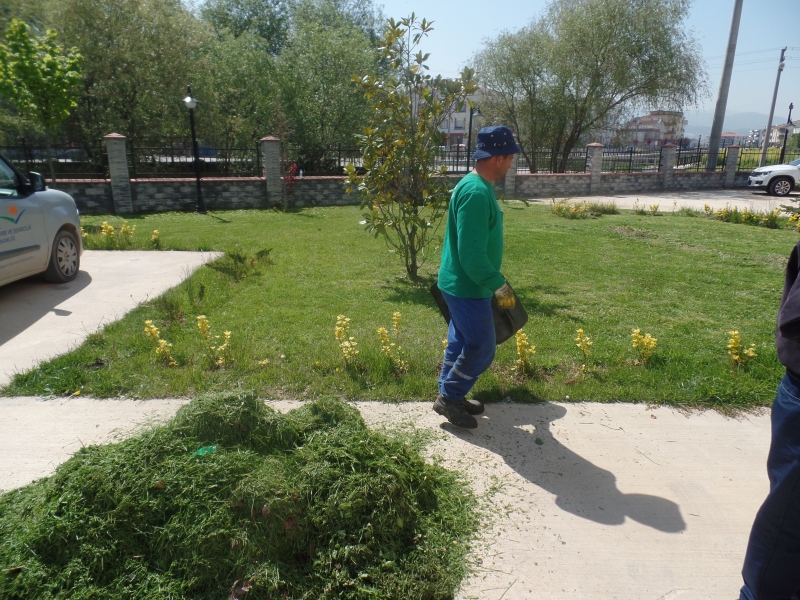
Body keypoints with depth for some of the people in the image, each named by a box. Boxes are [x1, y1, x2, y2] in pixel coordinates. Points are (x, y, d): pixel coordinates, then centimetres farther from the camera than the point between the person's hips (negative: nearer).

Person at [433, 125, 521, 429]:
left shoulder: (475, 185, 9)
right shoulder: (477, 192, -24)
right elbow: (471, 253, -28)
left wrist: (493, 281, 23)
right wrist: (499, 285, -19)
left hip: (462, 284, 10)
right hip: (467, 287, -10)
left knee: (461, 342, 19)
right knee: (482, 349, 1)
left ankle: (450, 396, 32)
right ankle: (449, 397, 16)